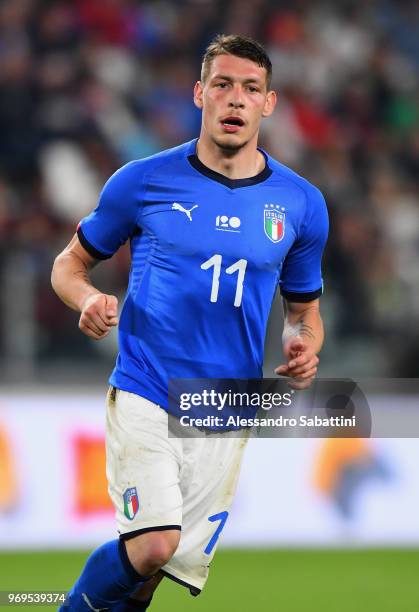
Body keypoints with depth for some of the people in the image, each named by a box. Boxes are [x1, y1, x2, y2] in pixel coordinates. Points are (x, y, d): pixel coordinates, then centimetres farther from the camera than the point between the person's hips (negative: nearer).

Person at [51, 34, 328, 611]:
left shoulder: (301, 203, 6)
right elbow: (70, 263, 11)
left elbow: (304, 308, 19)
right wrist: (88, 299, -12)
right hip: (144, 396, -3)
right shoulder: (143, 182, -1)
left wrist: (304, 346, -4)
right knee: (153, 545, -23)